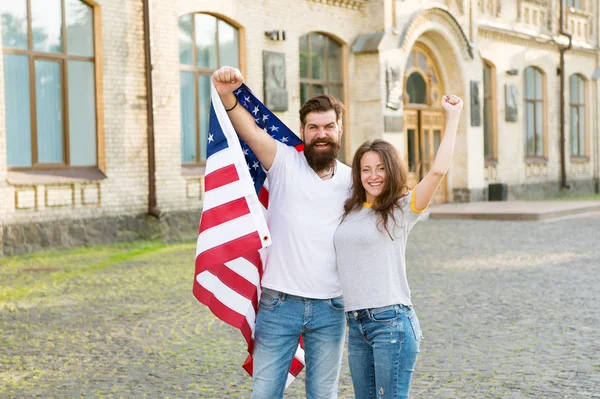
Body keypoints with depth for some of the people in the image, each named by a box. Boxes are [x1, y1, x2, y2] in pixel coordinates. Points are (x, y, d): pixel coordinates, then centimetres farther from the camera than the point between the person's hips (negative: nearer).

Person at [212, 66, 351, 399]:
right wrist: (227, 96, -36)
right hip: (279, 304, -2)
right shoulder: (284, 163, -2)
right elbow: (249, 129, -18)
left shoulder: (352, 180, 6)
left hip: (330, 308, 2)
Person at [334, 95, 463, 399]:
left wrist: (452, 116, -12)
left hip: (391, 321, -6)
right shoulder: (349, 211, 12)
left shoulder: (403, 209, -4)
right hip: (356, 325, 6)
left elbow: (438, 171, -17)